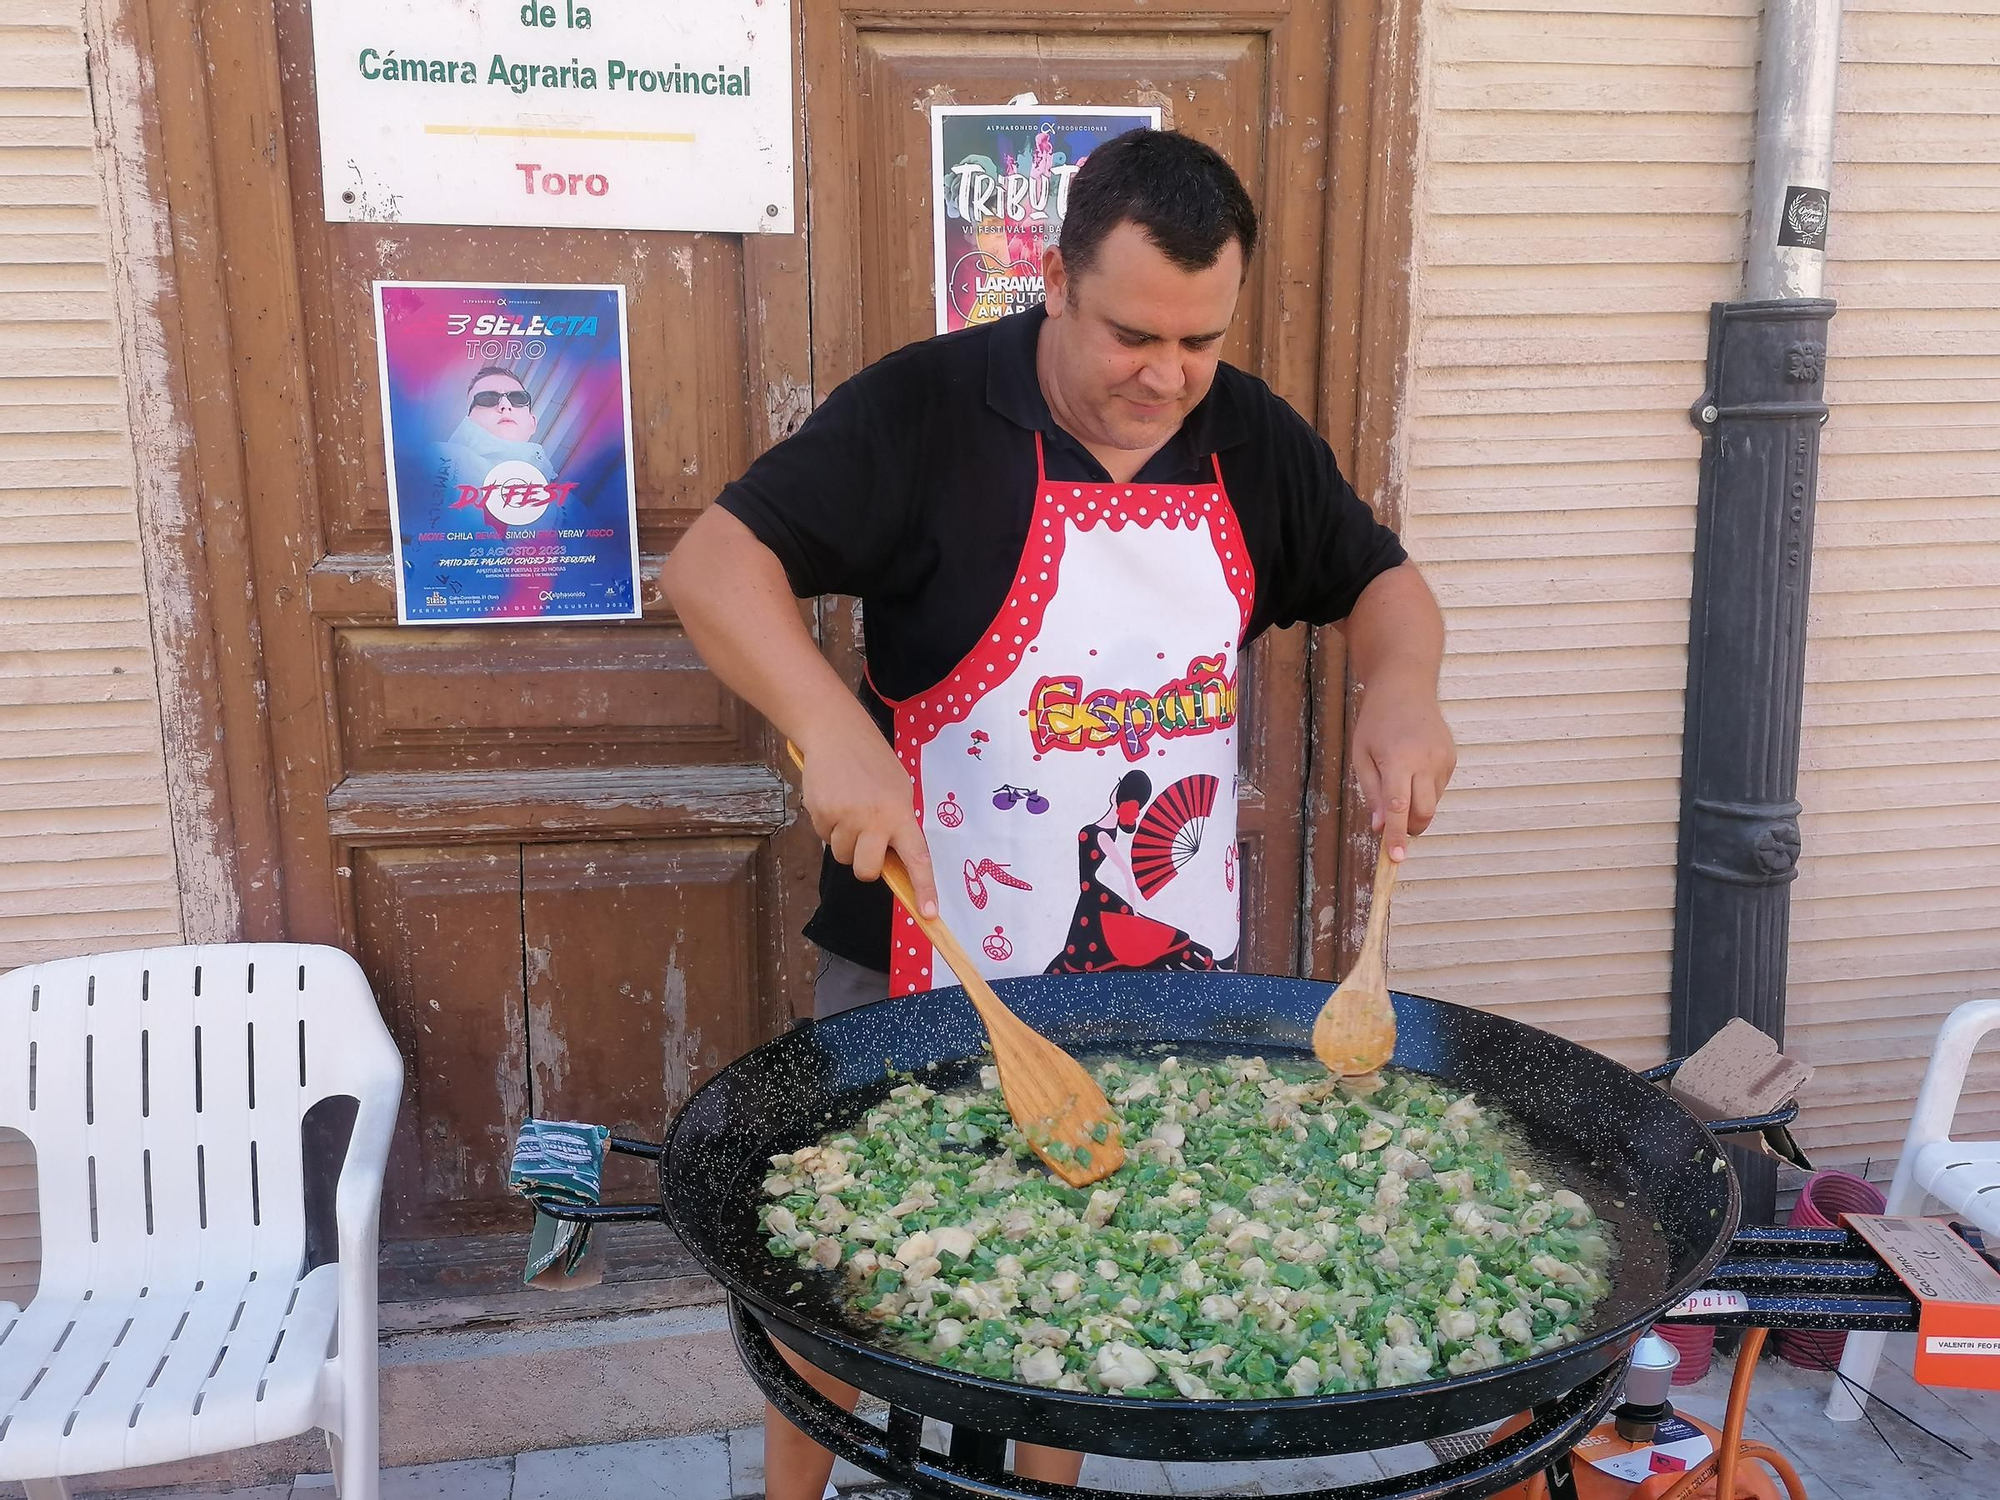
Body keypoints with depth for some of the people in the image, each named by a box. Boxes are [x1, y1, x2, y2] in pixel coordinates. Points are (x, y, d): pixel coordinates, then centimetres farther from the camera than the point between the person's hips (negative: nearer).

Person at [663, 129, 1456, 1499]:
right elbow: (716, 564, -19)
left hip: (1168, 964, 4)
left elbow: (1381, 580, 11)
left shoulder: (1254, 438, 1)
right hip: (928, 958, -4)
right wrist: (833, 731, -35)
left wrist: (1402, 687, -12)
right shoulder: (926, 411, -15)